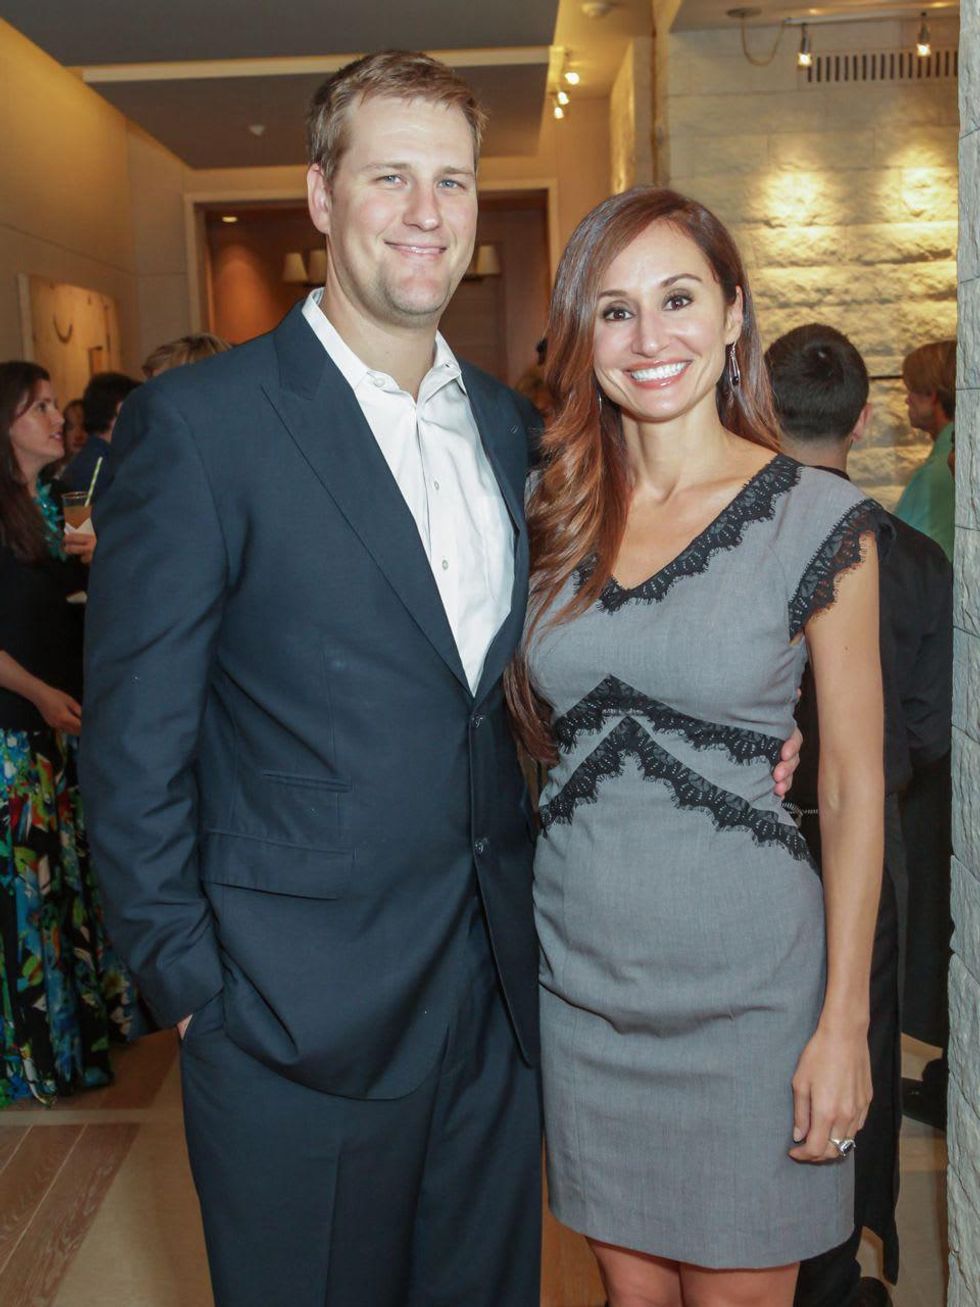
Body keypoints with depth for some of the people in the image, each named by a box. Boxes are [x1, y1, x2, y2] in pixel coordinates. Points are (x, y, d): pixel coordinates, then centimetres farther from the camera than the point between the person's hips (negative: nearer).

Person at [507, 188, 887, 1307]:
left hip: (746, 990, -3)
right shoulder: (549, 511, 2)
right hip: (577, 974, 3)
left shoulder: (818, 521, -8)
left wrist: (845, 1020, -6)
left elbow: (854, 787, -5)